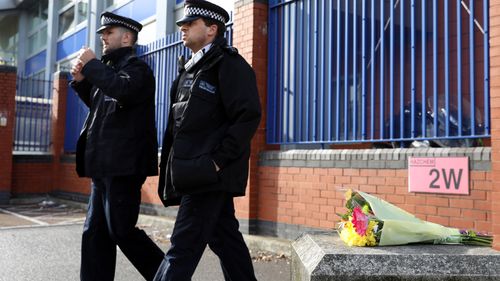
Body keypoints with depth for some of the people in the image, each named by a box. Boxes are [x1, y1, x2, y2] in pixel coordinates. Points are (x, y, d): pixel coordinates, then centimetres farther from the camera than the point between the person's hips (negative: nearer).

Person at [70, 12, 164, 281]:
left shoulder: (136, 67, -7)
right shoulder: (111, 67, 19)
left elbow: (124, 90, -30)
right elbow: (98, 105, 30)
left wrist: (92, 65, -17)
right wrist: (82, 81, 14)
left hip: (123, 166, -9)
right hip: (105, 166, 9)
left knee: (121, 230, -6)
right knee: (95, 233, 10)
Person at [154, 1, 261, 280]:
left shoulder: (229, 64, -7)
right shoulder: (191, 68, 19)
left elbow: (248, 117, -17)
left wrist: (216, 161, -19)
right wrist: (174, 166, 11)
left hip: (210, 173, -9)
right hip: (196, 173, 9)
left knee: (183, 246, -7)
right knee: (225, 238, 14)